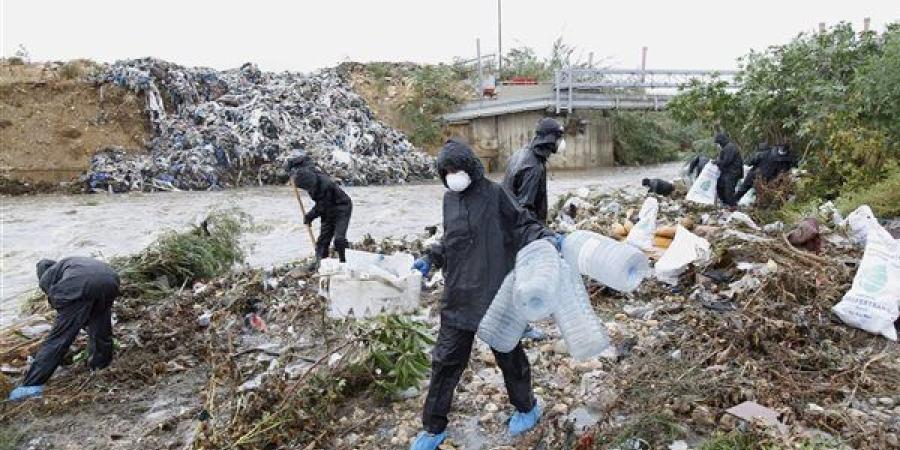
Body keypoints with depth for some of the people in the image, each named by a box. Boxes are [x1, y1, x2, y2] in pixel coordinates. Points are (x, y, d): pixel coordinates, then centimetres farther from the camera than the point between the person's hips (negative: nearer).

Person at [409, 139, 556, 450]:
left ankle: (526, 407, 42)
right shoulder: (450, 199, 9)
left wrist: (545, 237, -22)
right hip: (458, 298, 5)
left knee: (508, 354, 14)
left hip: (496, 295, -5)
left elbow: (523, 225, -5)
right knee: (446, 361, 9)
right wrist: (432, 258, 13)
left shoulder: (495, 194, -9)